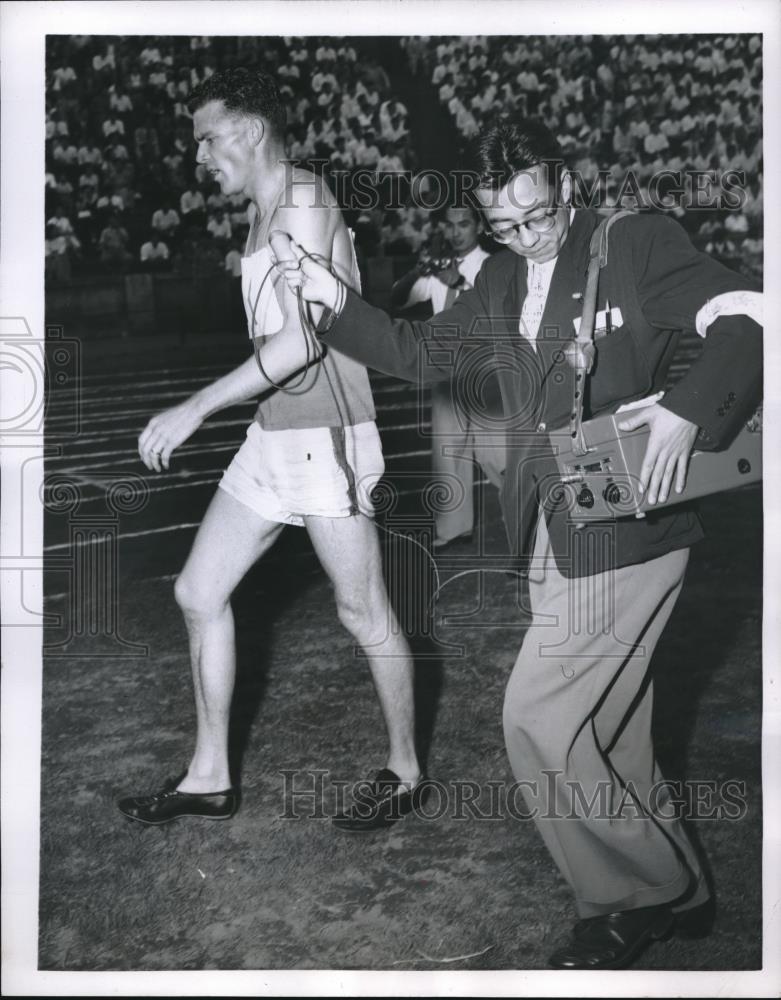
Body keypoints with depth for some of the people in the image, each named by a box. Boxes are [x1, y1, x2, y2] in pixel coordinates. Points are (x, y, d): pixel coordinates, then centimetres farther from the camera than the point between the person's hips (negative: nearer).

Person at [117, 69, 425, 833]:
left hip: (325, 437, -9)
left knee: (362, 611, 2)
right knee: (199, 592, 9)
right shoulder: (262, 212, 15)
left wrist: (195, 409, -22)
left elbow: (303, 337, -22)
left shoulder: (302, 203, -13)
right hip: (273, 437, 10)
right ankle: (209, 777, 19)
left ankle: (404, 772, 21)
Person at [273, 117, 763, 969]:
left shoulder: (637, 243, -8)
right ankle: (667, 891, 33)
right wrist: (334, 302, 7)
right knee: (608, 733, 15)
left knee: (539, 716, -7)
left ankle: (640, 896, 14)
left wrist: (688, 409, -33)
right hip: (553, 538, 7)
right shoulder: (502, 277, 12)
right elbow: (425, 353, 19)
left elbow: (744, 319, -17)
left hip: (623, 535, -7)